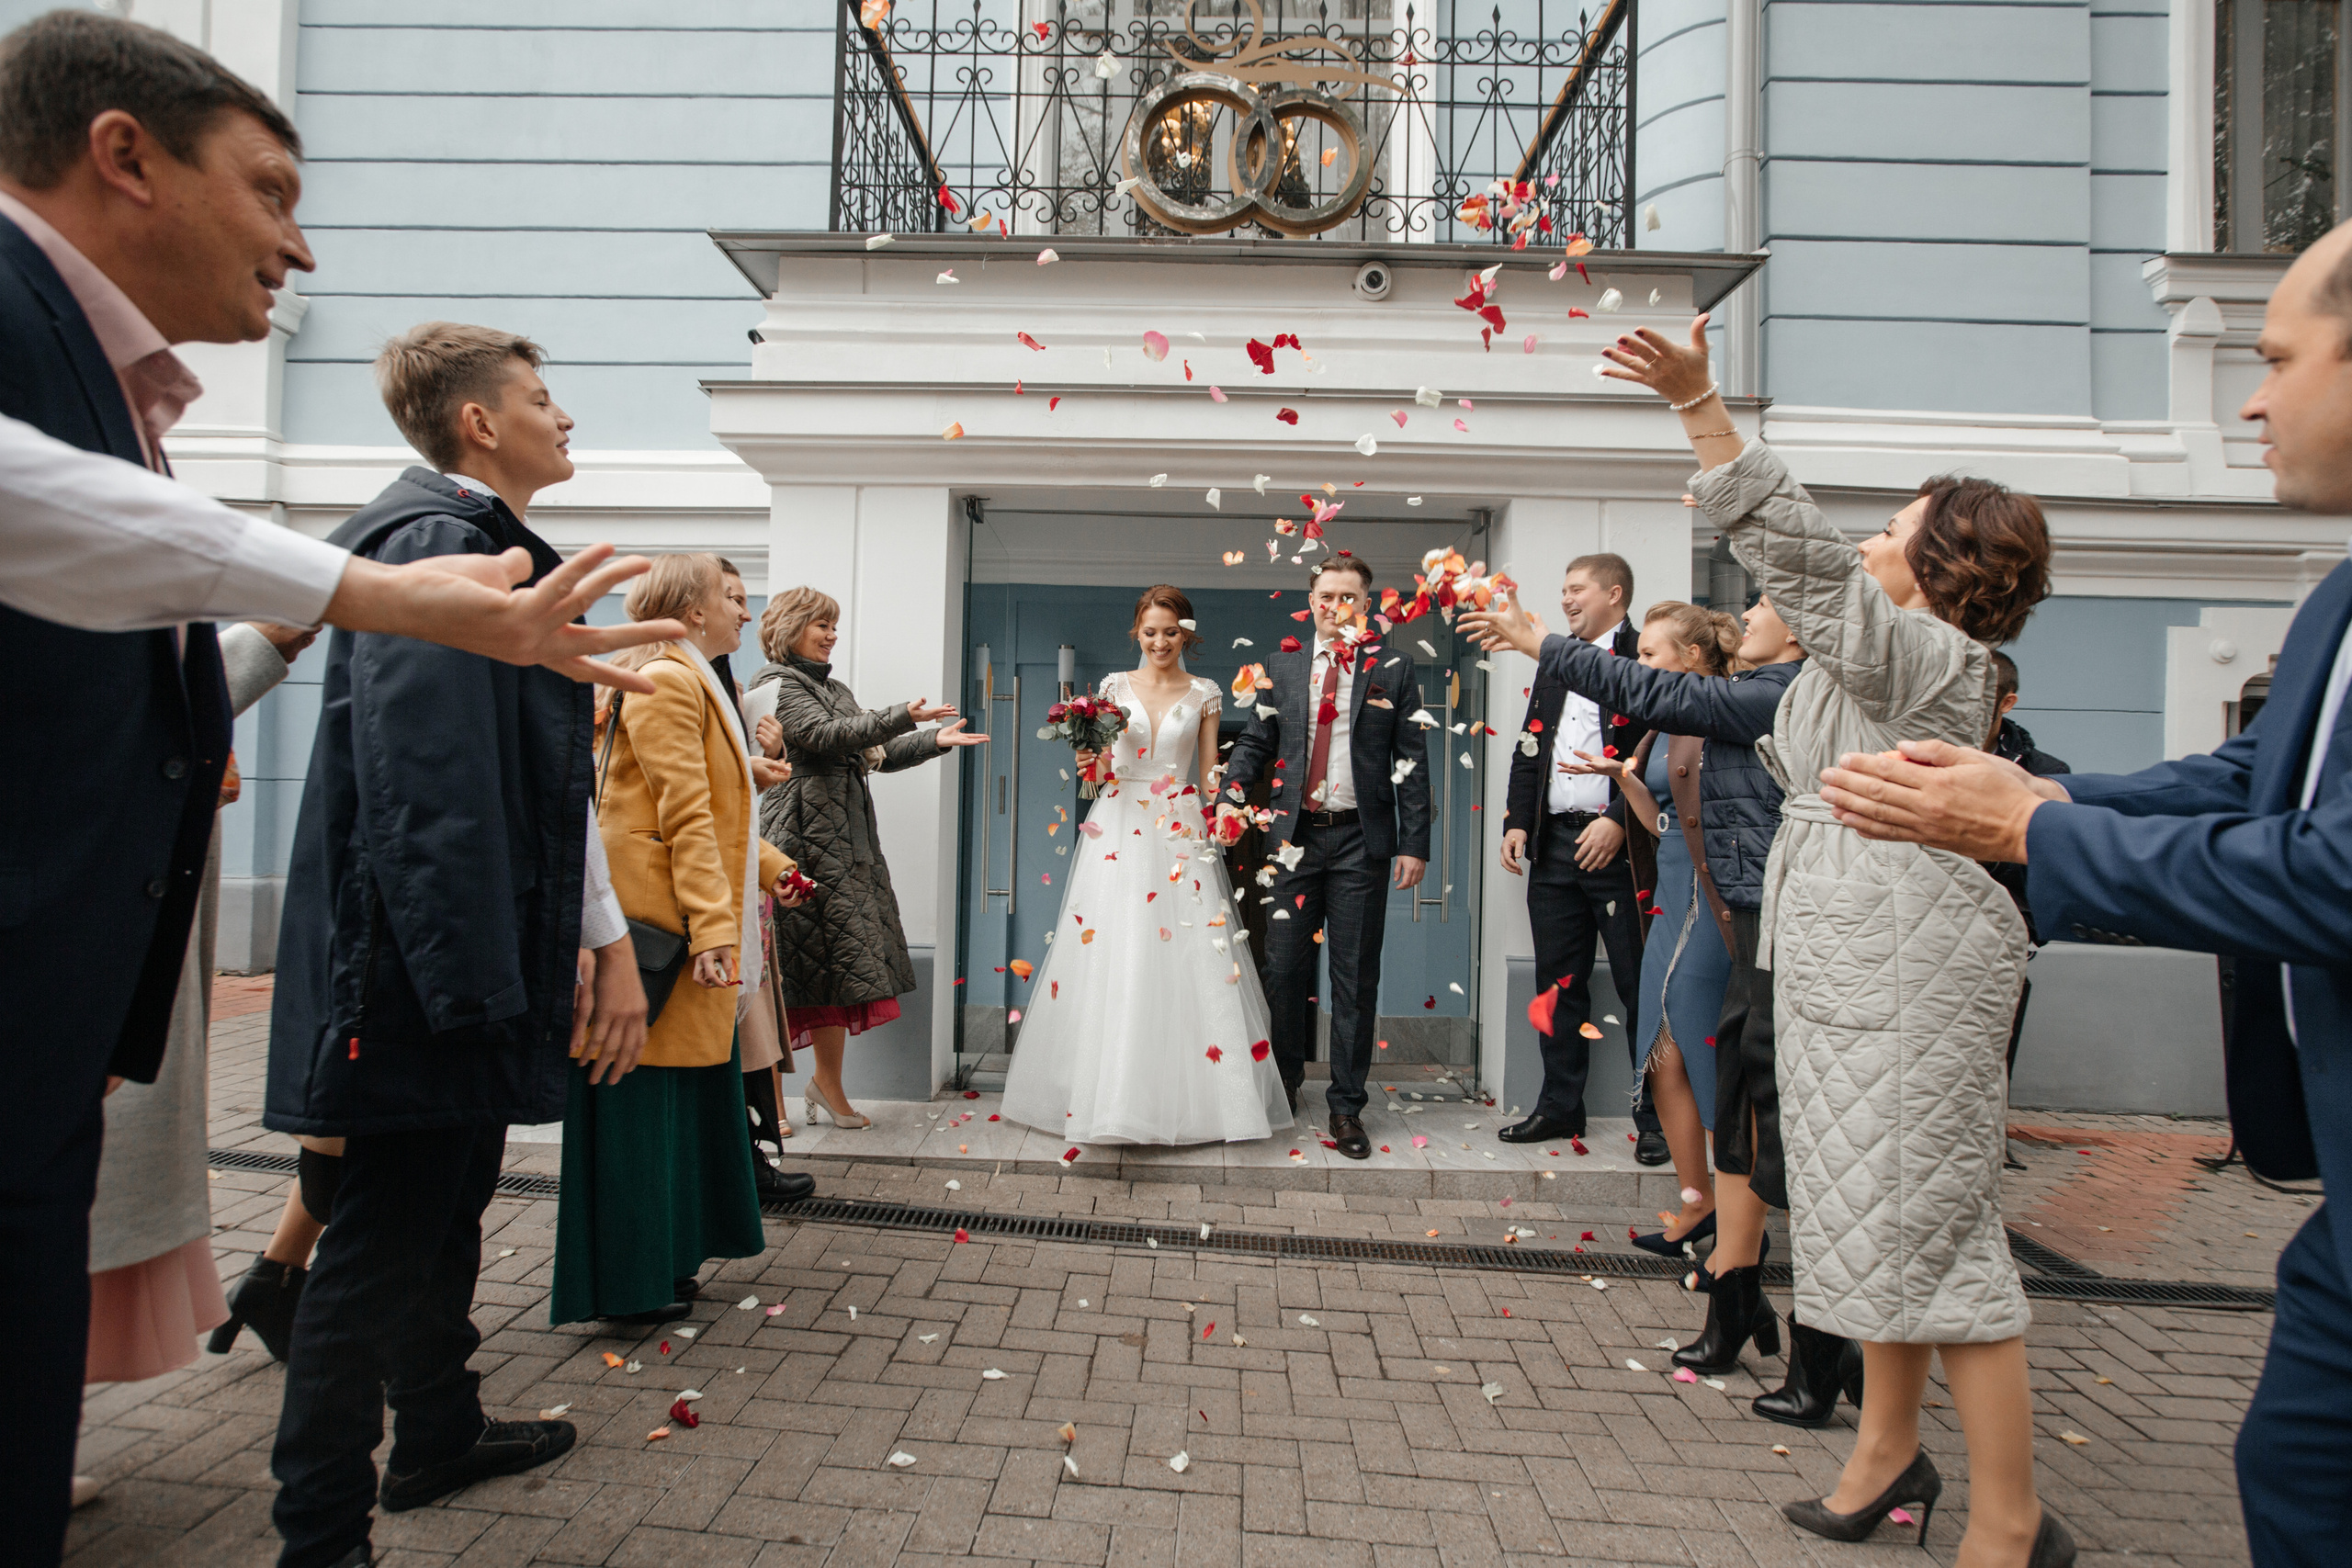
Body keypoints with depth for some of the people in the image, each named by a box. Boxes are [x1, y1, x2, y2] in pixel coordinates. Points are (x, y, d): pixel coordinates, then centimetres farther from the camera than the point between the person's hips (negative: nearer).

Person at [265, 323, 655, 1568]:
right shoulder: (435, 543, -14)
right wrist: (474, 982, -25)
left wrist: (594, 936, 19)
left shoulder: (488, 550, 18)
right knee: (384, 1242, 0)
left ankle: (438, 1434, 39)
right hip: (425, 963, -10)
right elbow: (423, 780, -24)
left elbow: (547, 777, 19)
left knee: (448, 1210, 21)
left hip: (476, 957, 10)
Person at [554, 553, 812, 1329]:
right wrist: (713, 926, -24)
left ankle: (659, 1257, 25)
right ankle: (627, 1283, 7)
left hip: (686, 922, 10)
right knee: (643, 1096, -3)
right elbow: (686, 816, -21)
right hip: (660, 922, -10)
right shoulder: (667, 681, -12)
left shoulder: (694, 682, 21)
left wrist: (770, 865, 27)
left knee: (681, 1089, 14)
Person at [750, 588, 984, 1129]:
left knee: (840, 962, 5)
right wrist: (903, 717, -25)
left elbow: (873, 753, 18)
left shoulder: (832, 688, 24)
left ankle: (827, 1083, 10)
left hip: (848, 840, 8)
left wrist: (935, 741, 4)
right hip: (806, 841, -8)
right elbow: (825, 737, -17)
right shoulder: (776, 682, -2)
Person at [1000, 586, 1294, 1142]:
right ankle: (1108, 1094, 6)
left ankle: (1186, 1098, 8)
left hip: (1181, 835, 0)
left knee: (1186, 965, -4)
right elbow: (1099, 766, 9)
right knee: (1109, 957, -4)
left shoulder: (1204, 694, 7)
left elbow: (1209, 776, 10)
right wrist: (1089, 763, -11)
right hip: (1118, 831, 0)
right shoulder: (1115, 686, 8)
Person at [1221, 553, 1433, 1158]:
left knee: (1356, 976, 4)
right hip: (1295, 836, 2)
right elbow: (1255, 742, 11)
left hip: (1361, 841, -2)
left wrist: (1414, 843, -5)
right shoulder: (1282, 666, 9)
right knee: (1284, 970, 7)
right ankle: (1284, 1083, 29)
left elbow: (1412, 761, 1)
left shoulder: (1394, 670, 3)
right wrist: (1228, 801, -6)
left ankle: (1346, 1106, 16)